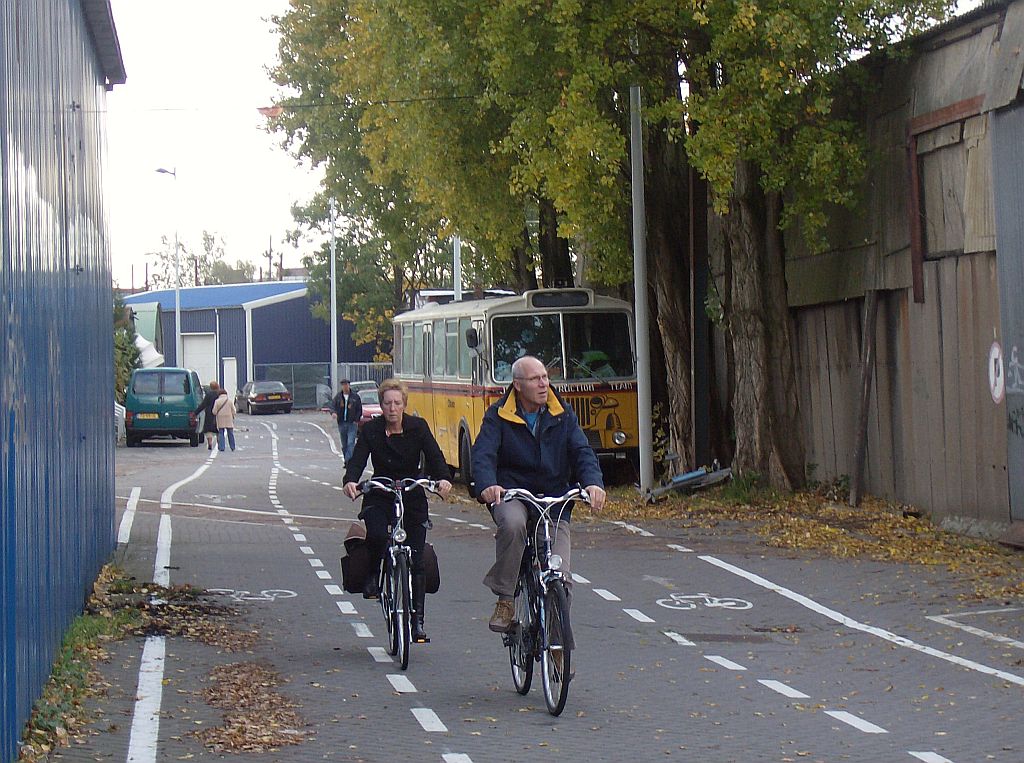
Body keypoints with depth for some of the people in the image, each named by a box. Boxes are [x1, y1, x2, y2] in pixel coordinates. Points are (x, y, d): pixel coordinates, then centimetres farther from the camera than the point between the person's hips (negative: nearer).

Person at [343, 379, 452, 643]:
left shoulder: (418, 427, -4)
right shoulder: (371, 430, -4)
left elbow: (434, 455, -14)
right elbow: (357, 460, -15)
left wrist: (443, 478, -35)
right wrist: (350, 481, -37)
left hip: (412, 496, 0)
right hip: (379, 496, 0)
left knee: (416, 559, -6)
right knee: (376, 535, -31)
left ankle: (417, 620, 1)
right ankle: (372, 576, 1)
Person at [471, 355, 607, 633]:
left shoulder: (563, 415, 9)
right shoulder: (498, 416, 0)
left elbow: (582, 451, 0)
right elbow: (482, 455, -11)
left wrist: (593, 482, -22)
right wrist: (487, 485, -34)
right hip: (511, 495, -2)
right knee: (513, 524, -38)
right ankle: (504, 600, -24)